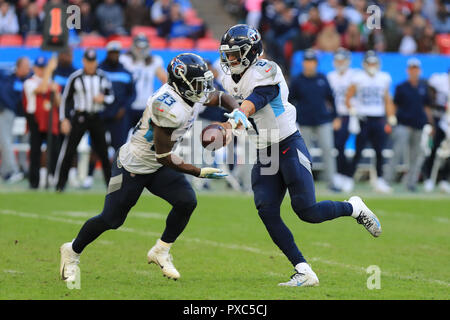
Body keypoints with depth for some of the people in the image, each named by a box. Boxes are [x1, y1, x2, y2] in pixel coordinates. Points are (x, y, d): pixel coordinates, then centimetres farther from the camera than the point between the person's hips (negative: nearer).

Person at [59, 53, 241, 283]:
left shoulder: (194, 96, -8)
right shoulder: (169, 107, -34)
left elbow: (222, 98, 14)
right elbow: (163, 156, -29)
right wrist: (199, 172, -26)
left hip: (158, 168, 8)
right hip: (132, 166, -7)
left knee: (186, 202, -13)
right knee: (111, 219, 3)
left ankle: (160, 252, 6)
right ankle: (72, 252, 28)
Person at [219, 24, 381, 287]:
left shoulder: (265, 72, -17)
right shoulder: (231, 80, 7)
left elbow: (256, 98, -36)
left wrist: (242, 113, -54)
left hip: (289, 146, -7)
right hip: (264, 154, 7)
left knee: (307, 211, -11)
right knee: (267, 212, -8)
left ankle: (354, 208, 20)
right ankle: (304, 272, -7)